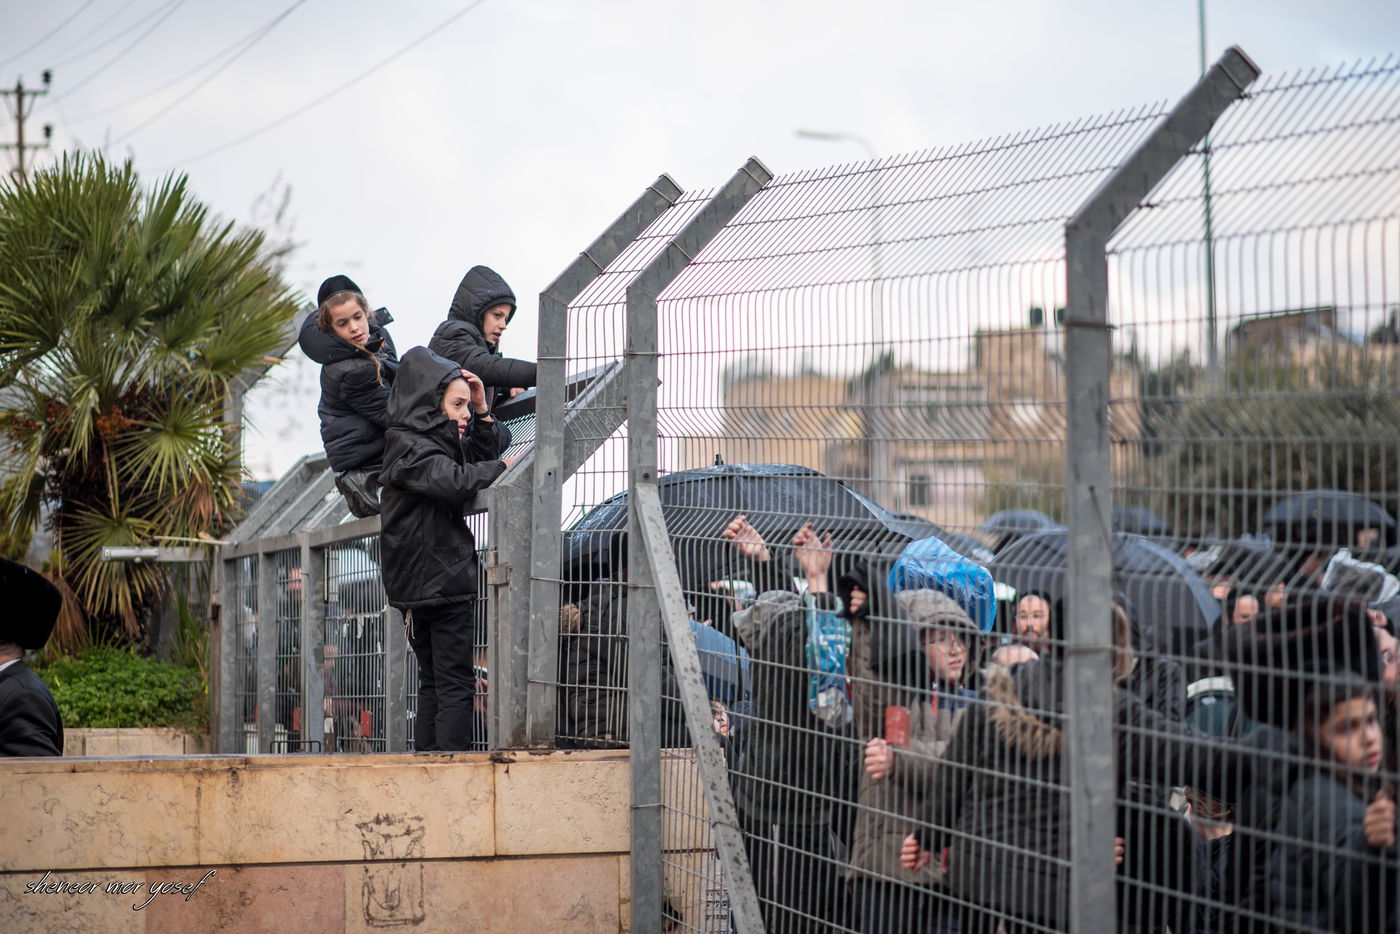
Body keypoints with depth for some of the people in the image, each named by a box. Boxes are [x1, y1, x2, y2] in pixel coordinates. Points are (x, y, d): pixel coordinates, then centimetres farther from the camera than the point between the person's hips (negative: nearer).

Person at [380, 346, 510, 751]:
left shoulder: (433, 439, 14)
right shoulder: (410, 448, -15)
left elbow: (482, 460, 21)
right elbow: (455, 482, -31)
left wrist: (482, 413, 8)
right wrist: (501, 467, -16)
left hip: (419, 584, 10)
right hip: (445, 581, -10)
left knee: (433, 684, 13)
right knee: (454, 687, -8)